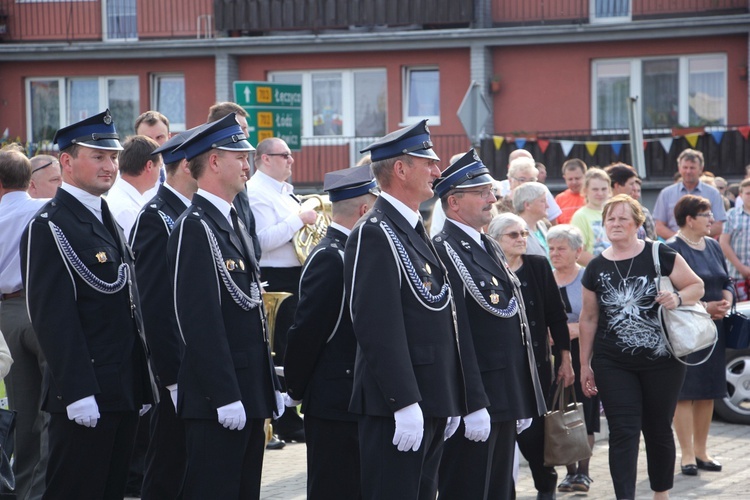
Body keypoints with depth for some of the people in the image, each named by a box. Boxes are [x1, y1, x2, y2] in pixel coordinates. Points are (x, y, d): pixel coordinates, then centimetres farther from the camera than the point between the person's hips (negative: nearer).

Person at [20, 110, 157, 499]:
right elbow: (53, 317, -18)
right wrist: (78, 393, -22)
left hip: (124, 393, 9)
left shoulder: (108, 222, 17)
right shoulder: (49, 227, -12)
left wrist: (142, 385, 17)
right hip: (85, 397, -9)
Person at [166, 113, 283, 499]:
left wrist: (270, 385, 19)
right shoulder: (195, 227, -14)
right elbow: (199, 320, -20)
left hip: (248, 395, 10)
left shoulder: (233, 223, 17)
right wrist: (225, 396, -22)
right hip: (217, 402, -10)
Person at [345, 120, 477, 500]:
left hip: (429, 404, 10)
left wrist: (451, 401, 19)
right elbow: (377, 328, -21)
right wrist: (405, 403, -24)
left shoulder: (416, 233, 18)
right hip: (397, 408, -10)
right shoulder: (374, 234, -13)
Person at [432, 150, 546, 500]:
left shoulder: (491, 249, 17)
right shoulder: (444, 252, -13)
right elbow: (455, 335, -19)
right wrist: (472, 405, -23)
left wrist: (524, 400, 18)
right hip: (474, 403, -9)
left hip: (505, 403, 10)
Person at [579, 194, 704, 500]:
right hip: (613, 365, 1)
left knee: (658, 430, 10)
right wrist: (585, 364, 12)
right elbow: (588, 318, 11)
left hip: (661, 361, -1)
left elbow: (697, 286, 2)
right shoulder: (596, 268, 4)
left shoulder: (659, 256, -4)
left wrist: (677, 297, -20)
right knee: (623, 432, -6)